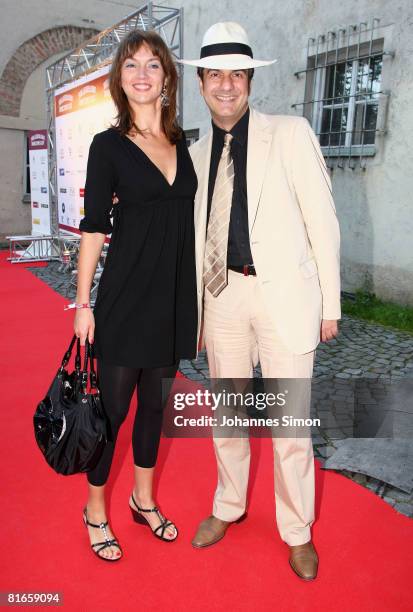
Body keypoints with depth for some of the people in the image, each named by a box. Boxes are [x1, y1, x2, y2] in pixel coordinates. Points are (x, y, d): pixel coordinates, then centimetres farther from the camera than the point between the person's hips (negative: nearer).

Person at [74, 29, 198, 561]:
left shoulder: (183, 143, 10)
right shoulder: (109, 145, -3)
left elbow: (190, 220, 13)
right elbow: (94, 227, -5)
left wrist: (196, 294, 10)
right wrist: (83, 303, -8)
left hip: (174, 297, 5)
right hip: (125, 296, -4)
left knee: (156, 400, 16)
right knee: (113, 405, 5)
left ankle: (144, 499, 36)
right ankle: (96, 510, 28)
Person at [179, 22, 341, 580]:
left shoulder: (290, 133, -2)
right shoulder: (198, 153, 10)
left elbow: (322, 220, -4)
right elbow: (200, 234, 13)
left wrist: (330, 304, -5)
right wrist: (196, 305, 11)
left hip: (283, 293, -4)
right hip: (223, 294, 4)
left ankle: (297, 531, 29)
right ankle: (228, 506, 39)